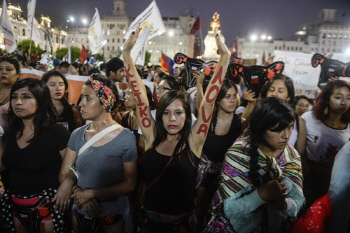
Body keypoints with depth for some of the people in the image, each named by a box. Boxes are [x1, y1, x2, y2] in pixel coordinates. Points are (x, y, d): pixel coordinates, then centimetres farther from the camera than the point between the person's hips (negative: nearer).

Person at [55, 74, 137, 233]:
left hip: (112, 213, -4)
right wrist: (80, 195, -21)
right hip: (80, 210, 4)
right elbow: (64, 173, -3)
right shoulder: (77, 135, -5)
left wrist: (92, 193, -19)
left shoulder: (125, 138, -18)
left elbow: (128, 184, -14)